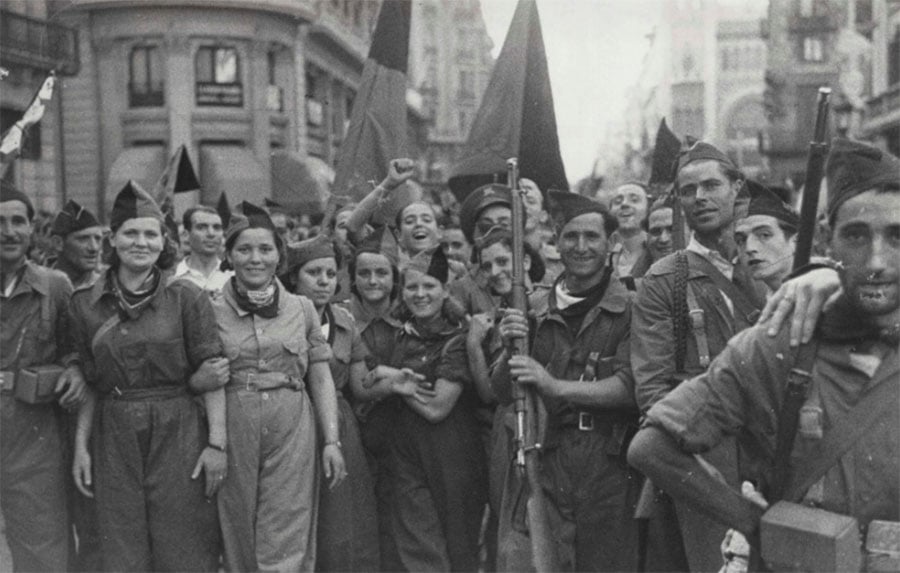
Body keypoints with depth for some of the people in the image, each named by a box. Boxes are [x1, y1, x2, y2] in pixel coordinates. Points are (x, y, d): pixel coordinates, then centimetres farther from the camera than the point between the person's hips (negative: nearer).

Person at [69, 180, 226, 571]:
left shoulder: (186, 298, -3)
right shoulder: (86, 305, 5)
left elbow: (210, 373, -5)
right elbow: (88, 383, 10)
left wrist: (217, 442, -11)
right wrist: (80, 446, 5)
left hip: (178, 437, -2)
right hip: (115, 441, 2)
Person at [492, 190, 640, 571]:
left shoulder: (631, 307, 0)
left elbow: (630, 387, -11)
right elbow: (502, 392, 10)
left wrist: (556, 386, -20)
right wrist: (509, 349, -9)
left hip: (610, 466, -2)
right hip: (544, 464, 2)